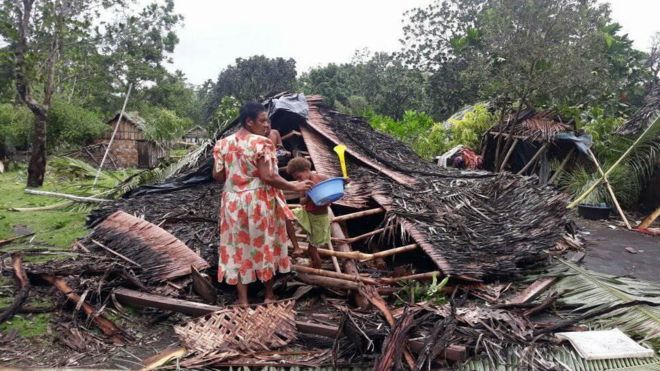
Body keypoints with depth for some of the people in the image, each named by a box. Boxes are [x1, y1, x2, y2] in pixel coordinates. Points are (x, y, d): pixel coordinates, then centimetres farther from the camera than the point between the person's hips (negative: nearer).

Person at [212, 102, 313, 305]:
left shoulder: (222, 144, 2)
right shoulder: (262, 143, -15)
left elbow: (218, 176, 2)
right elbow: (268, 177, -20)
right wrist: (294, 186, -10)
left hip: (233, 202, 4)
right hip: (259, 202, -4)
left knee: (238, 247, 10)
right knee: (264, 245, 12)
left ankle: (242, 298, 15)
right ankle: (269, 294, 24)